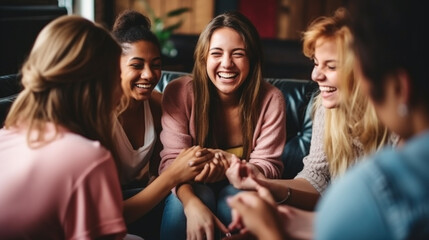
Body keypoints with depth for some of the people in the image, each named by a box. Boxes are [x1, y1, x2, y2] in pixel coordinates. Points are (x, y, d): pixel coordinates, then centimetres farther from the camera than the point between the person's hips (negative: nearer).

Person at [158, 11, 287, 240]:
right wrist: (192, 204, -42)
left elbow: (270, 166, -14)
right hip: (193, 189, -1)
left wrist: (233, 167, -37)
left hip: (241, 190, 1)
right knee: (199, 195, -33)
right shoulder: (179, 92, -17)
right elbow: (172, 160, -21)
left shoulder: (271, 99, -15)